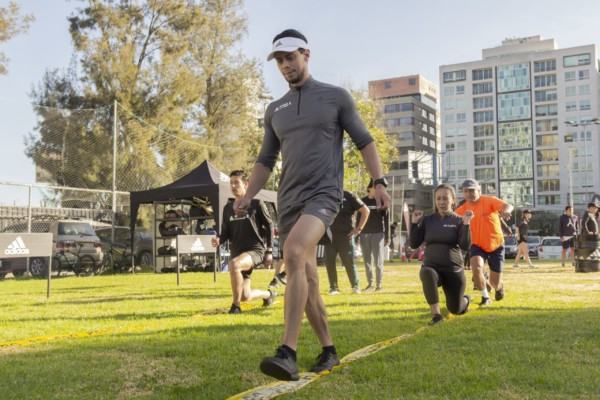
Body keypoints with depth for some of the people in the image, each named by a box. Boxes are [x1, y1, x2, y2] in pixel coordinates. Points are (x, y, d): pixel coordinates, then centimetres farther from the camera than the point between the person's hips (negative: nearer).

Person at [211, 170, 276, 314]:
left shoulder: (256, 204, -2)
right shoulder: (228, 208, 10)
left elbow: (269, 226, 1)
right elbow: (226, 232, 13)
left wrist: (269, 251, -3)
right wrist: (219, 240, -10)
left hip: (255, 249, -5)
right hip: (237, 252, 6)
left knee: (234, 264, -37)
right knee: (246, 296, 5)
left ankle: (235, 305, -21)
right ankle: (268, 294, 39)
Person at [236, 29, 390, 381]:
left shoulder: (336, 97, 5)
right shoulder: (275, 110, 16)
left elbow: (364, 141, 6)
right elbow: (266, 160, 20)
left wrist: (380, 182, -6)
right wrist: (248, 196, 7)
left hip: (323, 194, -6)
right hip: (289, 200, 6)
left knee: (294, 253, -30)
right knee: (306, 277, 5)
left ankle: (288, 353, -32)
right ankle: (329, 351, 20)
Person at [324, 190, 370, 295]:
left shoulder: (349, 196, -1)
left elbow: (365, 210, 0)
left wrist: (359, 228, -4)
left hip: (345, 235, -3)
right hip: (329, 235, 3)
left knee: (349, 262, -1)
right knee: (329, 262, 1)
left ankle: (355, 286, 14)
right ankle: (333, 287, 11)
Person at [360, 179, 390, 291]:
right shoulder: (362, 201, 9)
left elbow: (386, 219, 2)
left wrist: (387, 236, -3)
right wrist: (356, 235, 6)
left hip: (378, 234, -2)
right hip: (364, 234, 2)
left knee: (378, 261, -3)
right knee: (367, 261, 6)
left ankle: (379, 283, 6)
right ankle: (370, 283, 15)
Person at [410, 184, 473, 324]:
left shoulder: (458, 221, -3)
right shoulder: (427, 220, 3)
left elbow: (465, 246, -15)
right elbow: (414, 244, 1)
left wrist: (466, 224, -24)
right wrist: (414, 223, -8)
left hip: (453, 269, -1)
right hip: (431, 266, 1)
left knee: (455, 309, 6)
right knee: (427, 273, -37)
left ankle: (466, 299, 45)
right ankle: (436, 313, -27)